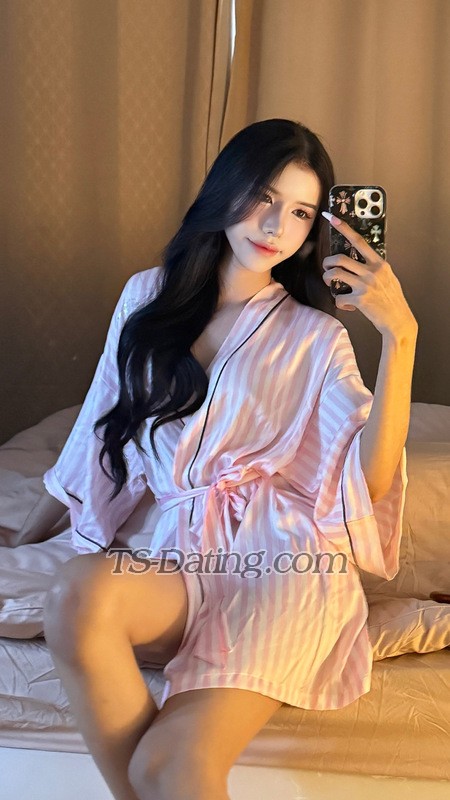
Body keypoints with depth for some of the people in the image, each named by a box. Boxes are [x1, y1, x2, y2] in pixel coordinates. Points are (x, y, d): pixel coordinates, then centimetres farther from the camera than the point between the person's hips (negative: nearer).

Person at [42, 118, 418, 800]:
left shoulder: (316, 337, 7)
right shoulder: (149, 297, 14)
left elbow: (373, 476, -8)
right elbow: (111, 435, 19)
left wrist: (399, 334, -17)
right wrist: (86, 535, 8)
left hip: (284, 550, -3)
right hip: (180, 551, 3)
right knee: (79, 594, -33)